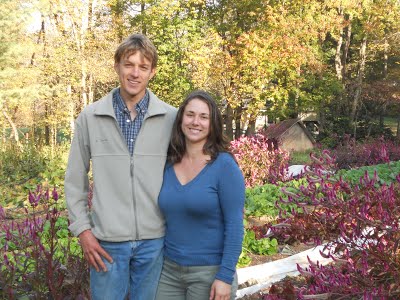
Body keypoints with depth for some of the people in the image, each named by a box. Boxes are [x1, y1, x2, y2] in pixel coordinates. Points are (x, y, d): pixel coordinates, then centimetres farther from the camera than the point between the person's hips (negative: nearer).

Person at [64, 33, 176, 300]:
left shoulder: (171, 118, -2)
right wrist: (82, 229, 0)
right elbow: (75, 179, 5)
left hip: (155, 240, 0)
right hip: (106, 241, 0)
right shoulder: (90, 117, -1)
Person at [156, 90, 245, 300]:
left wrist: (225, 276, -17)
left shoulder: (224, 165, -11)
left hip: (210, 272, -4)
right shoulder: (169, 164, 3)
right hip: (169, 269, 4)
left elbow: (235, 225, -13)